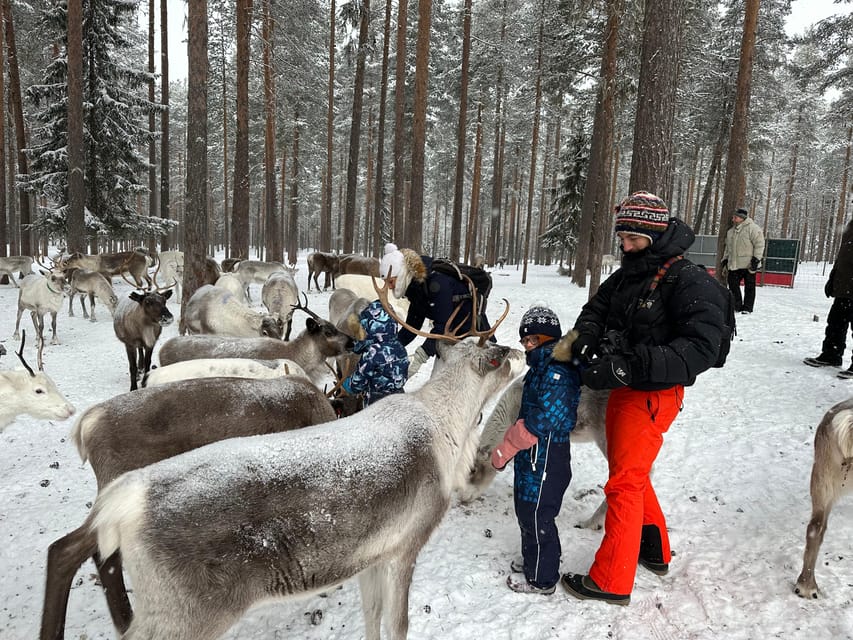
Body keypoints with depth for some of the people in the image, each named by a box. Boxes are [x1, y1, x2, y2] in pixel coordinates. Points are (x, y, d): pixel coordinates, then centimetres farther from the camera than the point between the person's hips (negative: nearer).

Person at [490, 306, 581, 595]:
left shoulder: (557, 372, -22)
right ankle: (533, 561, 40)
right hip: (532, 456, 10)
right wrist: (509, 446, 15)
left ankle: (541, 579, 21)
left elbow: (542, 420, -27)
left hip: (546, 460, -10)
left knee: (537, 517, 4)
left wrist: (504, 450, -19)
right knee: (526, 511, 21)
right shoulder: (542, 368, 11)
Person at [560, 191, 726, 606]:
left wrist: (627, 366, -34)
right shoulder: (627, 275, 8)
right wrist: (586, 341, -16)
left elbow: (700, 349, -25)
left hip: (653, 395, -8)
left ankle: (611, 582, 10)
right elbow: (595, 310, 9)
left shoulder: (691, 283, -17)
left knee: (624, 483, -3)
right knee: (633, 476, 21)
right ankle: (656, 552, 41)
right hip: (622, 389, 8)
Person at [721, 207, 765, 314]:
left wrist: (756, 258, -17)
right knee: (733, 284, 4)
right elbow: (728, 247, 25)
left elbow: (759, 244, -11)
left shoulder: (753, 228, -7)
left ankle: (747, 308, 8)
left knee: (749, 286, 2)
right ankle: (737, 305, 14)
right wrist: (725, 259, 20)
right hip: (734, 264, 7)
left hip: (748, 265, -6)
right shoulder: (731, 231, 16)